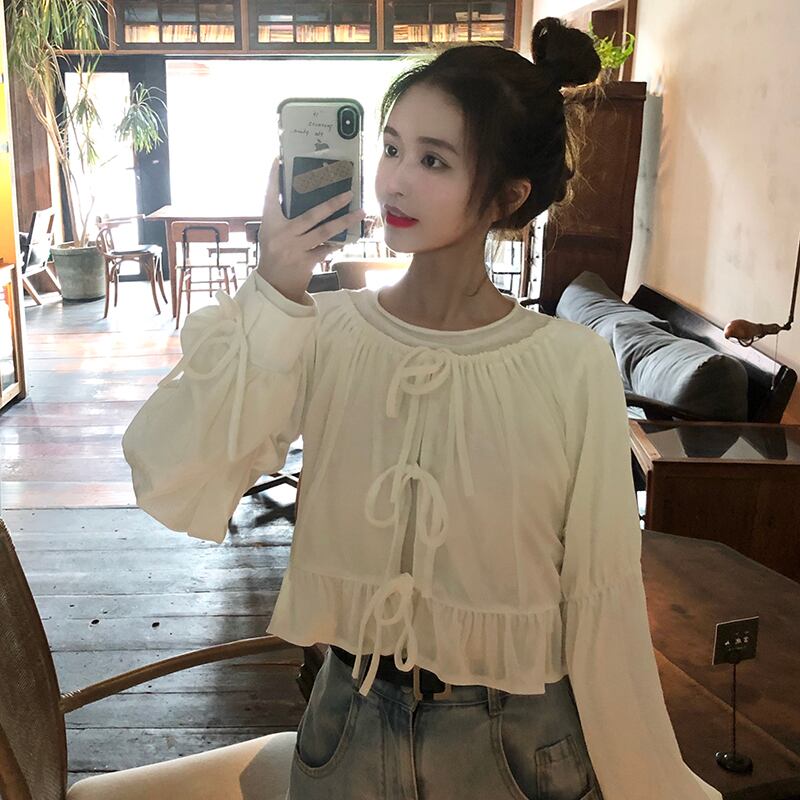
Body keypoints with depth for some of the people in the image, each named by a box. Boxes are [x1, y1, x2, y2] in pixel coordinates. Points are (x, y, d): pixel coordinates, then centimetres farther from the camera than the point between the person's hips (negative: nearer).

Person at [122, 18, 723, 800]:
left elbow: (601, 602, -10)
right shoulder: (323, 332, -11)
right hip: (348, 724, 2)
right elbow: (169, 488, -21)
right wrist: (271, 296, -27)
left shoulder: (575, 367, -17)